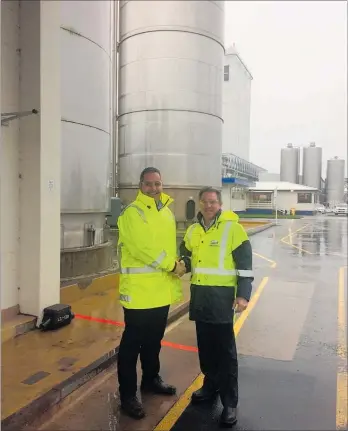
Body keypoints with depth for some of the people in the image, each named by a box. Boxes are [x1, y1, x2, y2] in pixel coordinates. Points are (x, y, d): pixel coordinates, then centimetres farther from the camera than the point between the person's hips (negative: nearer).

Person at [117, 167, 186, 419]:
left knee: (154, 340, 21)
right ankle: (128, 394, 17)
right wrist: (173, 265, -17)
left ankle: (151, 379, 39)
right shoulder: (133, 212, -12)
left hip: (162, 289, 7)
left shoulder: (167, 212, 13)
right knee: (132, 343, 3)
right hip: (140, 289, -7)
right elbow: (144, 247, -23)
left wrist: (175, 280, 11)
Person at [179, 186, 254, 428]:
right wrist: (182, 265, 0)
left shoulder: (233, 228, -9)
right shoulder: (193, 230, 10)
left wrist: (243, 294, -15)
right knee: (205, 345, 17)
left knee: (225, 349, 1)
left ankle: (230, 403, 13)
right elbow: (186, 255, 23)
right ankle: (211, 385, 36)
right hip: (199, 294, 6)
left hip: (222, 295, -6)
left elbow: (245, 263, -10)